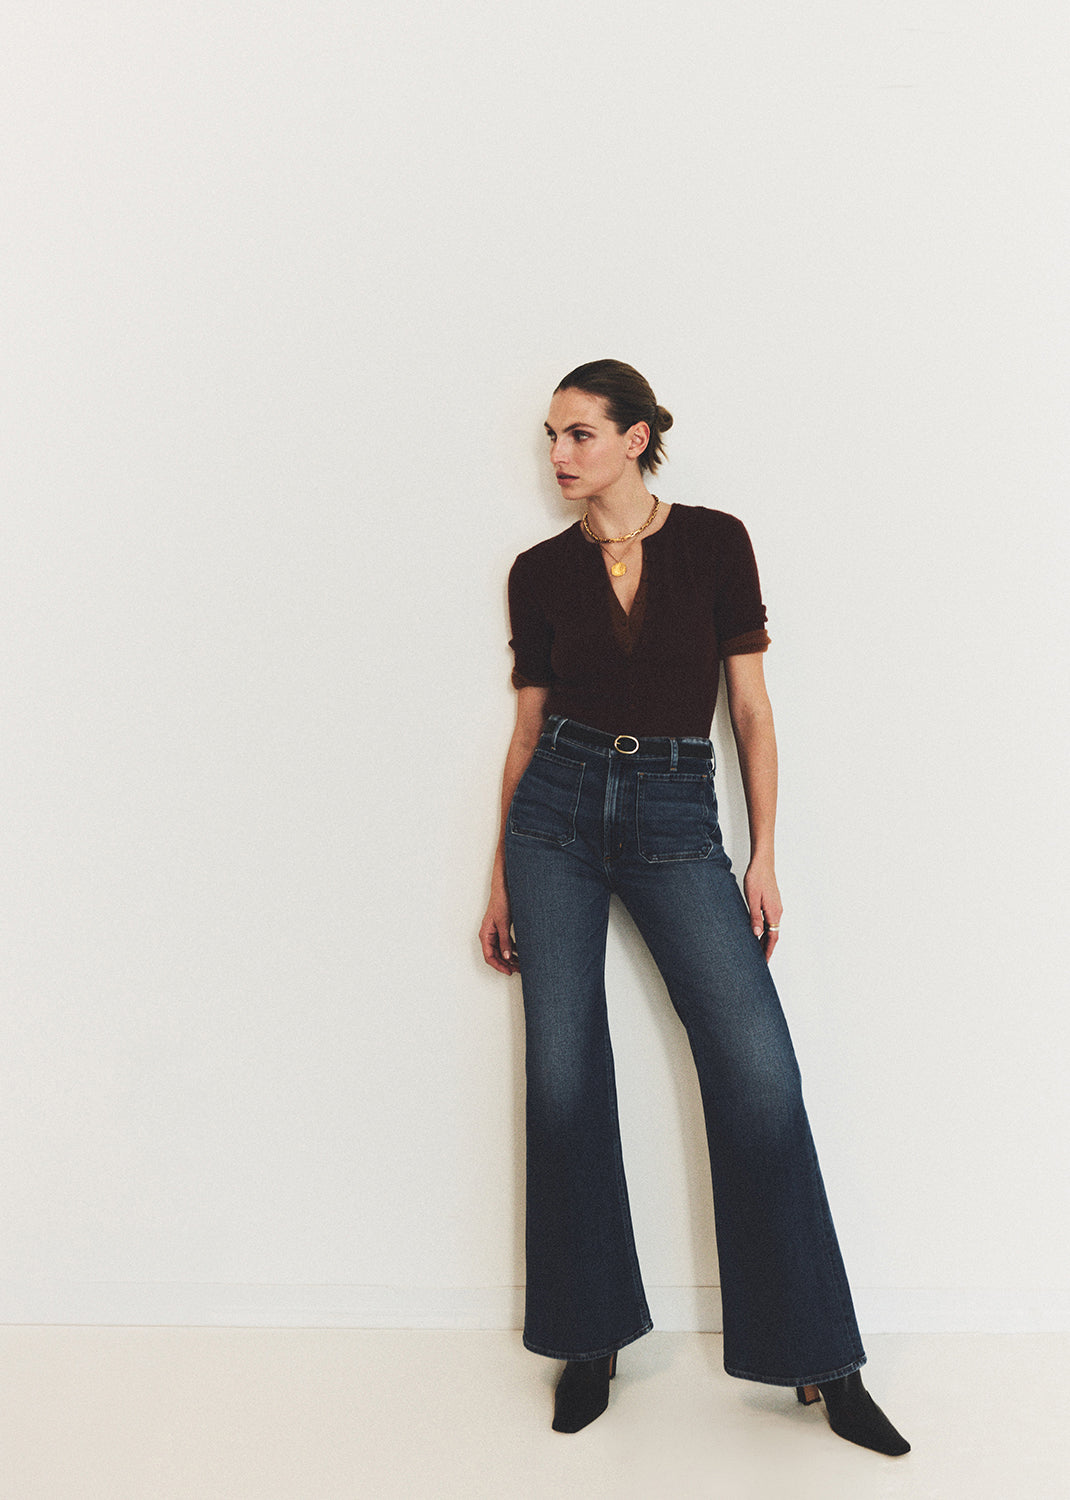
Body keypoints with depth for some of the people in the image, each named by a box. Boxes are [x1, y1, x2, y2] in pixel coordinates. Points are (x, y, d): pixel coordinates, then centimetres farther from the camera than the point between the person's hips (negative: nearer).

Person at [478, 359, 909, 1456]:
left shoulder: (714, 542, 1)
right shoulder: (541, 572, 5)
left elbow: (751, 709, 1)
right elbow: (528, 729, 9)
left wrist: (763, 857, -4)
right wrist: (502, 877, 9)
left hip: (676, 821, -1)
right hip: (560, 812, 2)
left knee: (759, 1074, -6)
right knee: (564, 1074, 2)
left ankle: (820, 1361, 10)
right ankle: (592, 1337, 21)